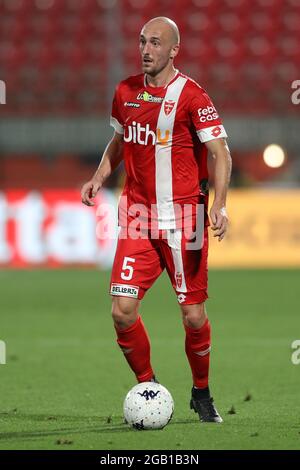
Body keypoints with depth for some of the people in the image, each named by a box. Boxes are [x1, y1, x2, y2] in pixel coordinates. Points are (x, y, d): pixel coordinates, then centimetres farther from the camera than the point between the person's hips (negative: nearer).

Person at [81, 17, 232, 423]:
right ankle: (147, 387, 14)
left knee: (193, 316, -2)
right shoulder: (125, 92, 7)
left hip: (183, 216, -4)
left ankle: (202, 394, 22)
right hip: (137, 214, 4)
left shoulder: (191, 95, -10)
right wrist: (99, 177, 9)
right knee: (123, 311, -7)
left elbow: (220, 152, -12)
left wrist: (219, 204, -25)